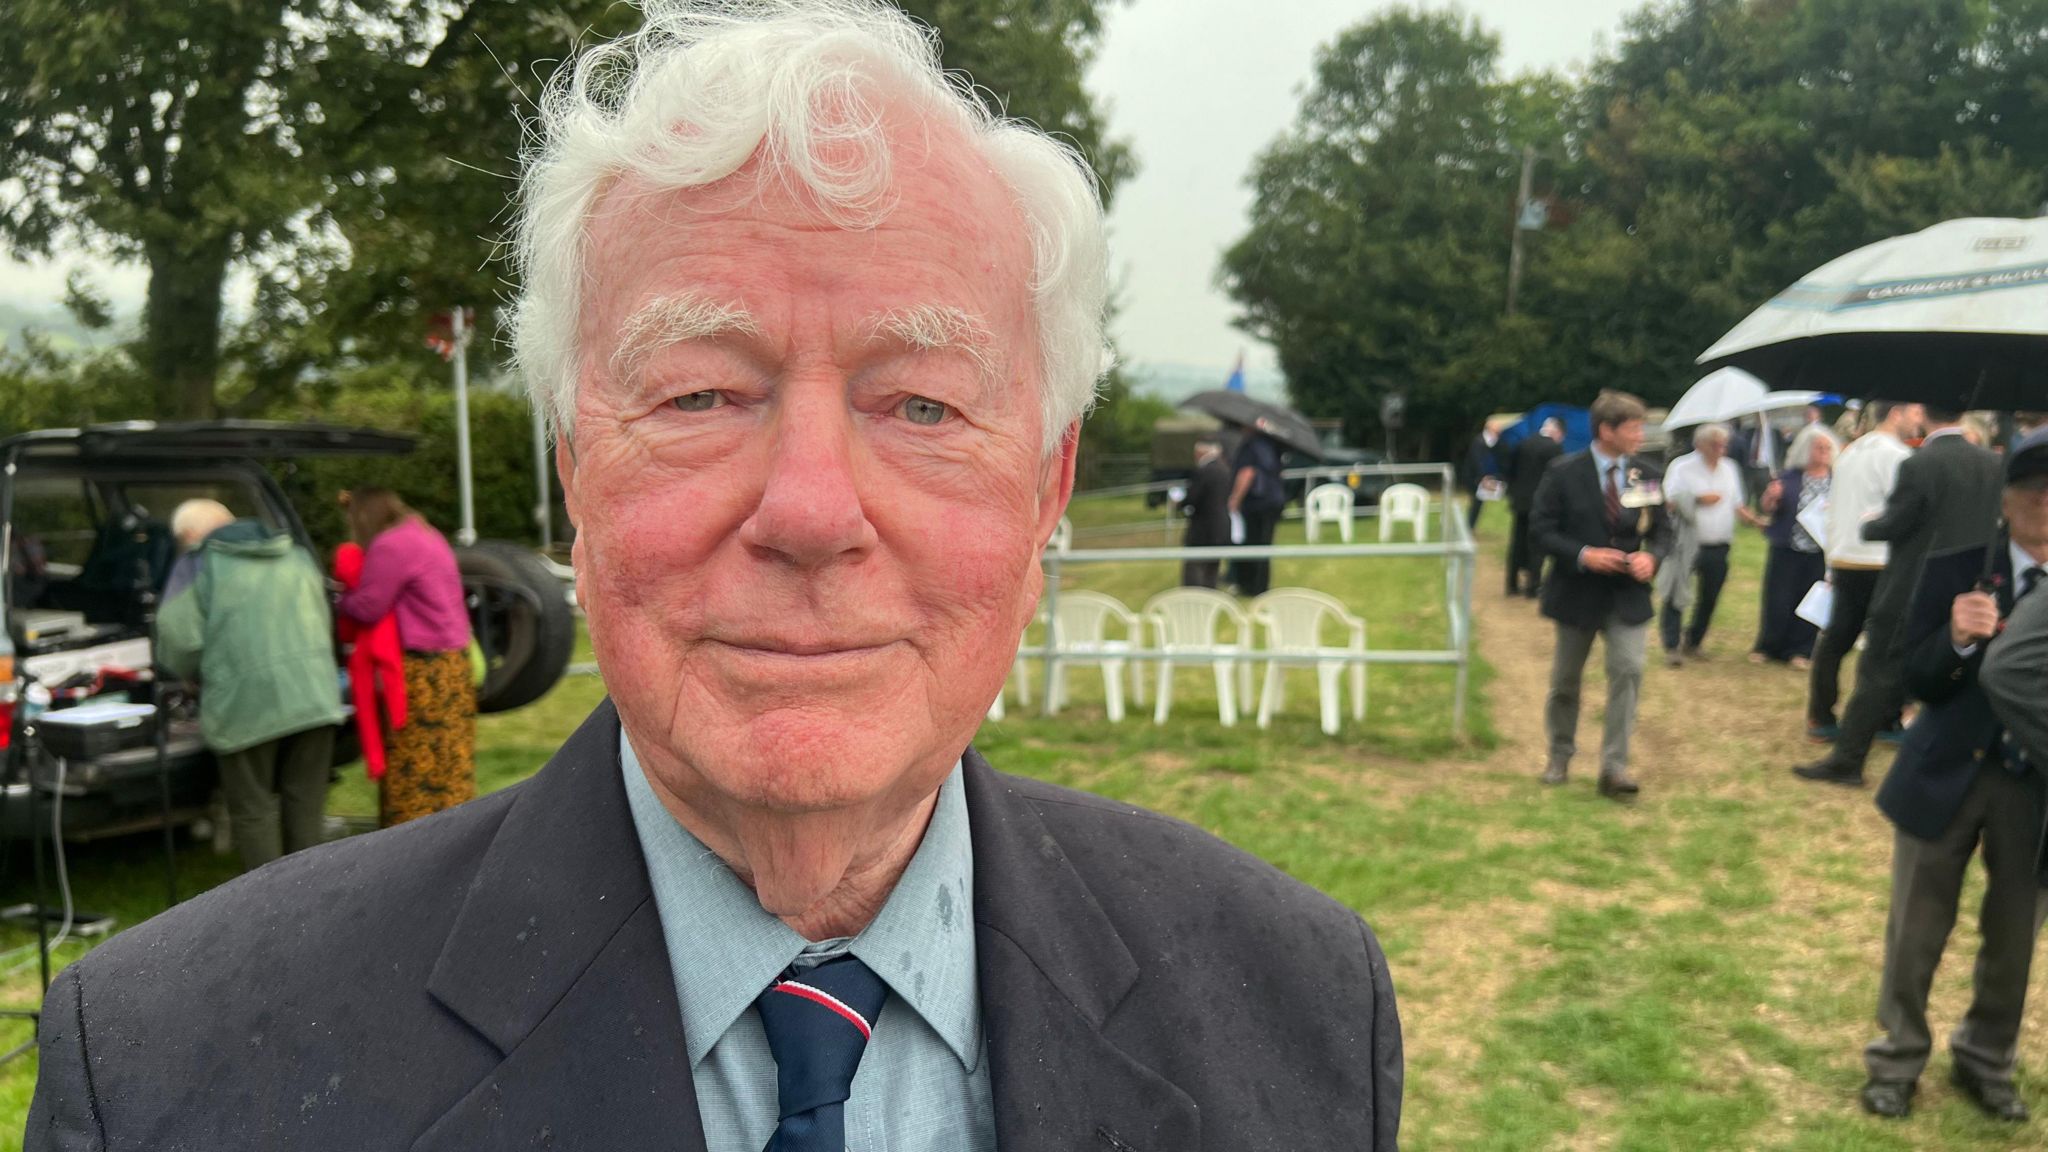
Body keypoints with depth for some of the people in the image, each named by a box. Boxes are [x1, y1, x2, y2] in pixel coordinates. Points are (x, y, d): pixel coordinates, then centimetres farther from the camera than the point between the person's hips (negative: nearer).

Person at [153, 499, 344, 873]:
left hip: (246, 706, -5)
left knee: (253, 812, 6)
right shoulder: (298, 557, 17)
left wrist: (203, 677, 14)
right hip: (314, 700, 5)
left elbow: (178, 645, -5)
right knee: (305, 805, 13)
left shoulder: (198, 566, 1)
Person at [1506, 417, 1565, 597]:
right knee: (1537, 545, 1)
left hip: (1520, 501, 5)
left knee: (1517, 543, 12)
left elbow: (1511, 471, 9)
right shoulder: (1555, 448, -12)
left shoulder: (1523, 444, 5)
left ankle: (1513, 584, 16)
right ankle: (1534, 586, 1)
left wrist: (1512, 494, 18)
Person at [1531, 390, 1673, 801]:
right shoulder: (1564, 473, -10)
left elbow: (1662, 530, 7)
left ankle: (1614, 767, -3)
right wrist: (1583, 555, -23)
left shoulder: (1647, 475, 1)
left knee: (1628, 671, -12)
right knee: (1566, 679, 11)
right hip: (1578, 592, -2)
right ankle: (1560, 756, 32)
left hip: (1628, 594, 2)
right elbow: (1541, 529, -9)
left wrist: (1651, 556, -15)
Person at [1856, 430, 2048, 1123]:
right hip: (1951, 775, -1)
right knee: (1915, 932, 10)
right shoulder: (1956, 569, -8)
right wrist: (1957, 639, -28)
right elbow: (1916, 681, -10)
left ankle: (1986, 1064, 37)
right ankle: (1898, 1059, 29)